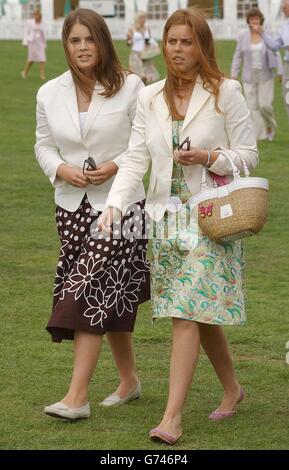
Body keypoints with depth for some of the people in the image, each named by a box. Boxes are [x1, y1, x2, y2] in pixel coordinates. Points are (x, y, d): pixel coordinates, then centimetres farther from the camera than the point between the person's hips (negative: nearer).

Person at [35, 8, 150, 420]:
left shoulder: (129, 88, -6)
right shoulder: (50, 94, 6)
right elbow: (44, 145, 13)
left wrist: (116, 166, -17)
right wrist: (61, 170, -7)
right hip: (72, 205, 5)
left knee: (89, 291, -13)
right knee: (109, 298, 12)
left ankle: (77, 396, -13)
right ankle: (129, 379, 29)